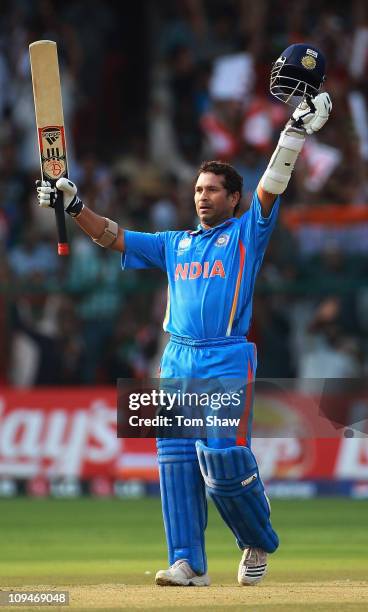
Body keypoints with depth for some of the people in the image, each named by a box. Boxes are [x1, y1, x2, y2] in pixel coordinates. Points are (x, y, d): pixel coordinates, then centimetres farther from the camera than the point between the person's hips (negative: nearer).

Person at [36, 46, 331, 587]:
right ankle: (188, 562, -2)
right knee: (176, 461, -2)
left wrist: (296, 130, -16)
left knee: (223, 464, -14)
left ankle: (260, 542, 9)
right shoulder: (173, 245, 21)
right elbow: (113, 237, 16)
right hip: (177, 360, 5)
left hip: (228, 360, -5)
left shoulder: (246, 235, 8)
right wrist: (75, 206, 2)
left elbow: (271, 189, -5)